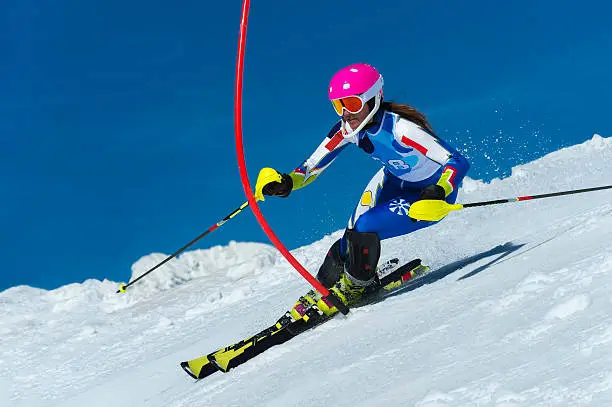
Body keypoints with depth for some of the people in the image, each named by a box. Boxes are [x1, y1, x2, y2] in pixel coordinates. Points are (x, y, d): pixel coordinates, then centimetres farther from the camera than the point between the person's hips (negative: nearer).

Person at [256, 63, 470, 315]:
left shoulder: (400, 128, -36)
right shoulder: (350, 127, -17)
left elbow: (458, 162, -39)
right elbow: (313, 165, -9)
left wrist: (438, 192, -56)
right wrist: (287, 183, -29)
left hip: (432, 192, -6)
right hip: (396, 180, 6)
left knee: (364, 228, -24)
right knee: (352, 236, -12)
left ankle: (353, 287, 2)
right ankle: (324, 286, 12)